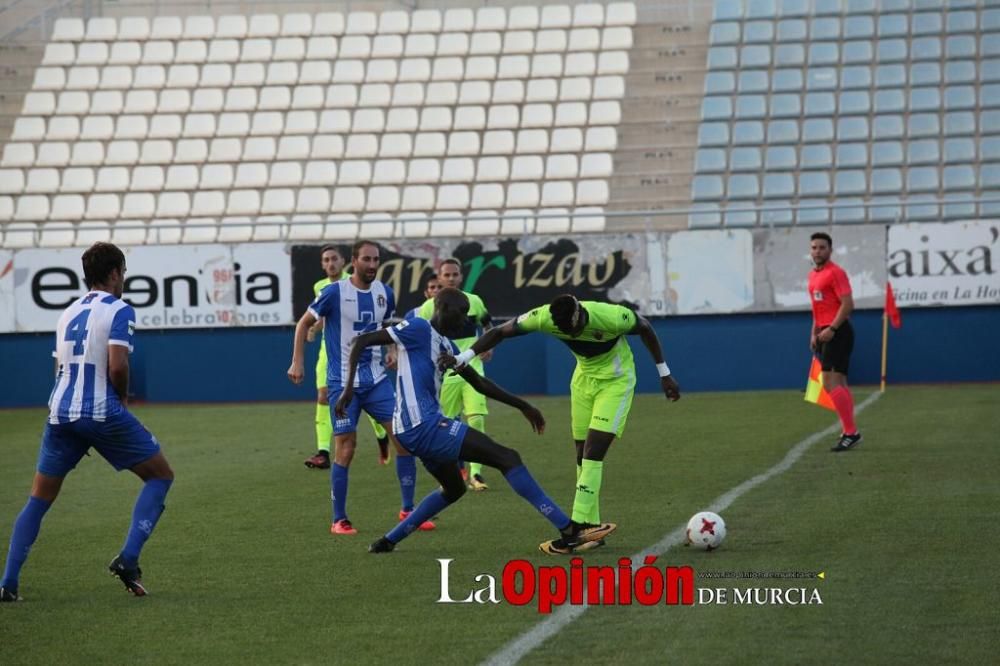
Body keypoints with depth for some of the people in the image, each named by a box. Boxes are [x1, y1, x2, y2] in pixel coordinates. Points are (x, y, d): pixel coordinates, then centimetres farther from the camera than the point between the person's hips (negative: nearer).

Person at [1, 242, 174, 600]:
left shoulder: (68, 313, 18)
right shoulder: (119, 311, -3)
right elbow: (117, 366, -15)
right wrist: (123, 397, 4)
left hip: (60, 414, 6)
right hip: (102, 412, -6)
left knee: (38, 500, 13)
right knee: (160, 476, 10)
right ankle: (128, 560, -4)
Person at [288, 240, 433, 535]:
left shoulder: (385, 293, 4)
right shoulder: (334, 293, -10)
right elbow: (304, 323, 1)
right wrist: (296, 362, -4)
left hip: (376, 379, 5)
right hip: (343, 382, -5)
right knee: (345, 449, -6)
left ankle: (407, 509, 6)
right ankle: (339, 520, 6)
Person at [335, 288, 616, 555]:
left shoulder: (446, 345, 20)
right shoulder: (418, 329, -7)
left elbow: (479, 383, 29)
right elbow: (362, 341, -11)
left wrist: (523, 406, 30)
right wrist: (349, 387, -21)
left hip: (420, 429, 10)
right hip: (423, 424, -10)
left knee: (454, 489, 30)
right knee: (507, 458, -11)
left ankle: (388, 541, 28)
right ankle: (569, 529, -17)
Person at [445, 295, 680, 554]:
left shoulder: (612, 317, -32)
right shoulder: (544, 317, -23)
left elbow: (645, 328, -12)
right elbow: (499, 332, -13)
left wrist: (664, 374, -3)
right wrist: (463, 357, -24)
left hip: (615, 380, -5)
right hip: (584, 377, 5)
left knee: (592, 454, -16)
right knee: (582, 456, 3)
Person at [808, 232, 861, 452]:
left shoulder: (835, 273, -11)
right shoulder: (813, 275, 17)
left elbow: (847, 304, -18)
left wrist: (831, 329, -22)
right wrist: (814, 333, 19)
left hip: (837, 332, -10)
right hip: (825, 333, 10)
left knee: (830, 382, -16)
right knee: (839, 383, 10)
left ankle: (850, 432, -16)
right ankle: (849, 432, 14)